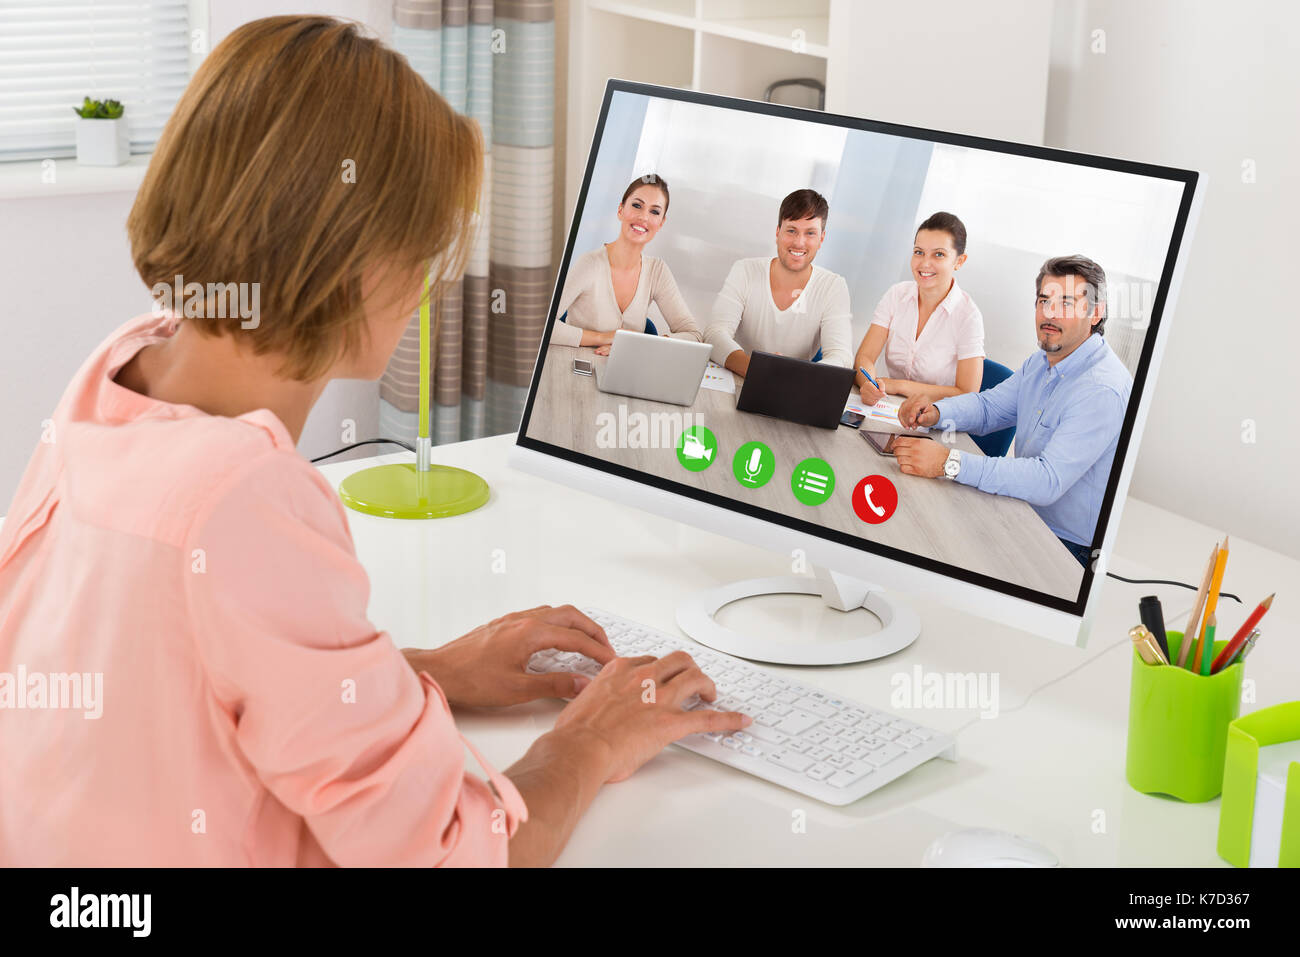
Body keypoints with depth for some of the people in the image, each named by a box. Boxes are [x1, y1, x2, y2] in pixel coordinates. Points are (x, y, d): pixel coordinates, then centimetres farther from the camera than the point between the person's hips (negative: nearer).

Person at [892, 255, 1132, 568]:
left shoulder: (1104, 390, -25)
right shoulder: (1041, 363, 7)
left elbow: (1048, 481, -34)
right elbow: (989, 407, 18)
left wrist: (949, 463, -39)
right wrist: (935, 412, -6)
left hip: (1069, 547, -8)